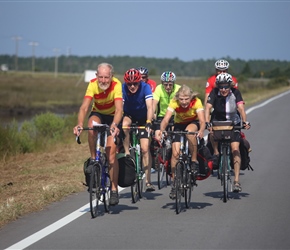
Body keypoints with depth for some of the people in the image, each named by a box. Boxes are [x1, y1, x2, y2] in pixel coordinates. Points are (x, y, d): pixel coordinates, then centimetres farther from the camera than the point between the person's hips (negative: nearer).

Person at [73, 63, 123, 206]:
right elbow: (84, 107, -32)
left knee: (111, 152, -13)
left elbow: (119, 109, -37)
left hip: (112, 117, -1)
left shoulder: (116, 85, -28)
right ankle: (93, 159, -17)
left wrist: (114, 125, -56)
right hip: (97, 114, 1)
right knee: (92, 125, -36)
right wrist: (79, 124, -49)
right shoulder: (93, 84, -24)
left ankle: (114, 190, -4)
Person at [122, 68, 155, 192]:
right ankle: (127, 153, -16)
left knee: (145, 149, -10)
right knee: (124, 126, -36)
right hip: (129, 115, 1)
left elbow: (150, 107, -36)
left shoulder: (145, 87, -27)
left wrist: (149, 122, -51)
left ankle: (148, 181, -5)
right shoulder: (123, 88, -24)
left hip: (143, 117, -1)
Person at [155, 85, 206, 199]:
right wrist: (161, 131, -55)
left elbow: (202, 120, -37)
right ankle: (174, 182, 3)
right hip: (179, 124, 2)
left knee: (189, 131, -38)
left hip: (194, 123, -1)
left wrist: (201, 130, -59)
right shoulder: (174, 102, -27)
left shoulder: (196, 102, -29)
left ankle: (194, 161, -20)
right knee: (175, 153, -13)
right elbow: (166, 119, -35)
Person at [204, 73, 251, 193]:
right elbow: (208, 107, -30)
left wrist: (245, 122, -48)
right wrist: (207, 123, -46)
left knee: (235, 149, -14)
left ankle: (236, 181, -13)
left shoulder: (235, 92, -19)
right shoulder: (214, 93, -19)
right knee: (212, 133, -35)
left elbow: (241, 107, -30)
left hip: (233, 122, -1)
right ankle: (216, 153, -6)